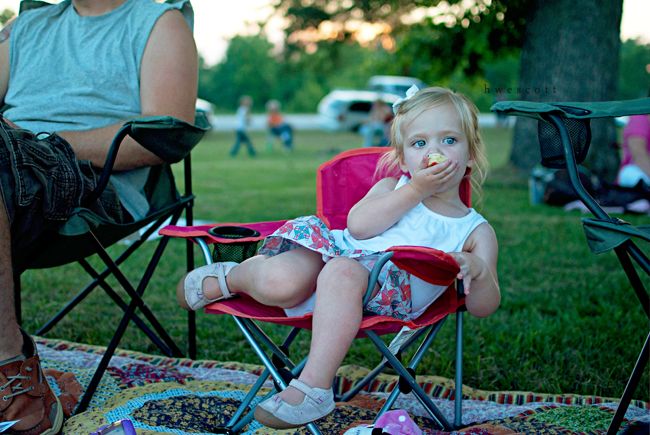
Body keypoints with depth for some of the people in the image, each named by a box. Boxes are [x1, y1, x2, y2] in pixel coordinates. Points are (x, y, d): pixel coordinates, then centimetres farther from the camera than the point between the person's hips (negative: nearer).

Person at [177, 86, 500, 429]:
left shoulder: (476, 230, 17)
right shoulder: (392, 186, 21)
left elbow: (483, 307, 6)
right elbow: (358, 225, -2)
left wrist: (478, 270, -16)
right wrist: (415, 189, -5)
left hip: (390, 289, -2)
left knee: (343, 273, -37)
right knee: (280, 281, -30)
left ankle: (313, 386, -37)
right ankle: (232, 276, 2)